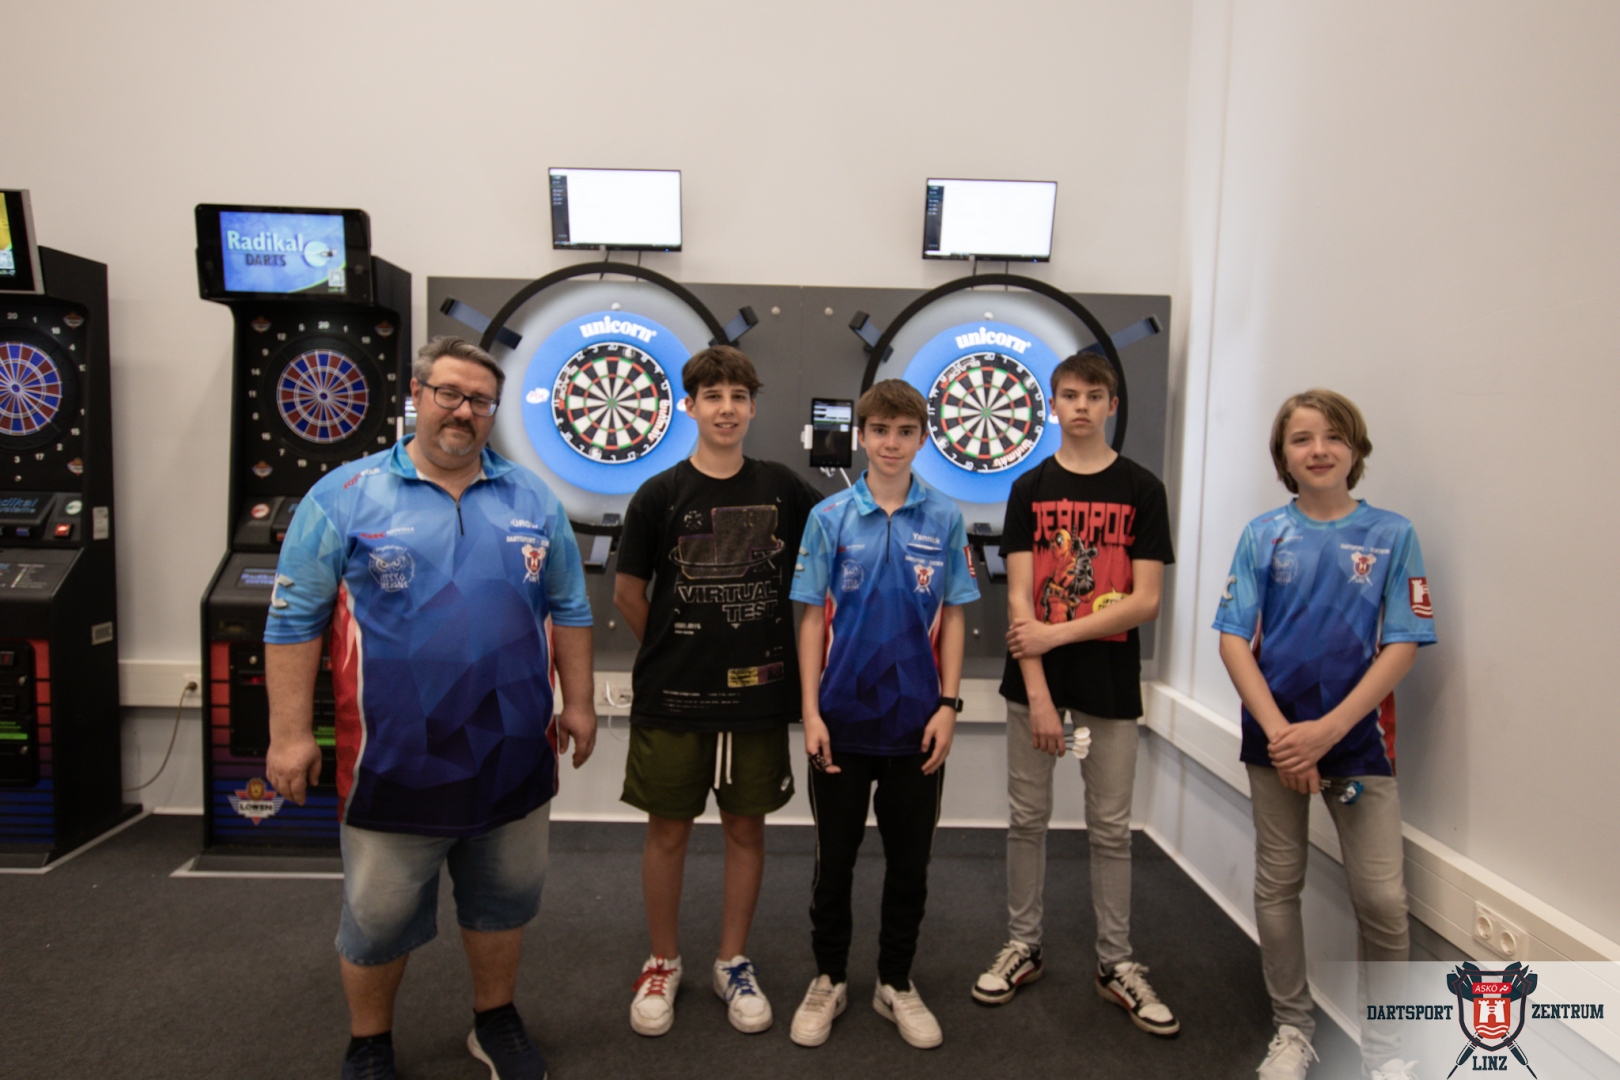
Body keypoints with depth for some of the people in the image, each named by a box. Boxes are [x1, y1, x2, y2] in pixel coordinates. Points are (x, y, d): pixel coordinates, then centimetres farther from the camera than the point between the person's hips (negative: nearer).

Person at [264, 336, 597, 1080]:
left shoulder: (532, 500, 4)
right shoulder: (346, 497, -5)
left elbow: (569, 609, 9)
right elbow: (294, 620, -5)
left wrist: (577, 702, 6)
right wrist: (291, 733, -7)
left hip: (514, 754, 3)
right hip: (397, 759, -3)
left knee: (503, 900, 19)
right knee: (379, 915, 13)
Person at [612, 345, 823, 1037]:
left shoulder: (783, 489, 1)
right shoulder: (660, 495, -3)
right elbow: (628, 593, 4)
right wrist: (672, 653, 6)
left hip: (759, 694, 1)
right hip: (671, 698, -1)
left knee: (746, 827, 11)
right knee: (668, 829, 9)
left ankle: (733, 962, 29)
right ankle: (663, 963, 29)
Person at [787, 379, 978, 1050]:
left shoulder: (945, 521, 0)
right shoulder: (830, 517, -2)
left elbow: (952, 618, 3)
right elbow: (813, 618, -2)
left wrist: (948, 704, -4)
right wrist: (810, 711, -6)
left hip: (917, 722, 1)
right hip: (843, 717, -1)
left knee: (909, 863, 13)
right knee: (834, 860, 12)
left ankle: (895, 983, 32)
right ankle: (829, 980, 32)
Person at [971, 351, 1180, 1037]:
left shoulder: (1142, 489, 0)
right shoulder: (1029, 488, 4)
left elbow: (1145, 601, -6)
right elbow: (1019, 596, -4)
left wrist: (1055, 633, -13)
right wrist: (1038, 693, -11)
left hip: (1109, 684, -1)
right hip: (1033, 681, 1)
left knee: (1110, 828, 8)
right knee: (1027, 819, 9)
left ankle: (1116, 964, 23)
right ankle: (1022, 946, 25)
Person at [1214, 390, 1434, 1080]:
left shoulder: (1391, 534, -2)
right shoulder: (1264, 535, 0)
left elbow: (1403, 645, -6)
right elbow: (1234, 638, -3)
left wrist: (1328, 729, -15)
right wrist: (1278, 730, -14)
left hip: (1358, 739, -1)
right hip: (1275, 738, 1)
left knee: (1382, 897, -1)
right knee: (1276, 887, 10)